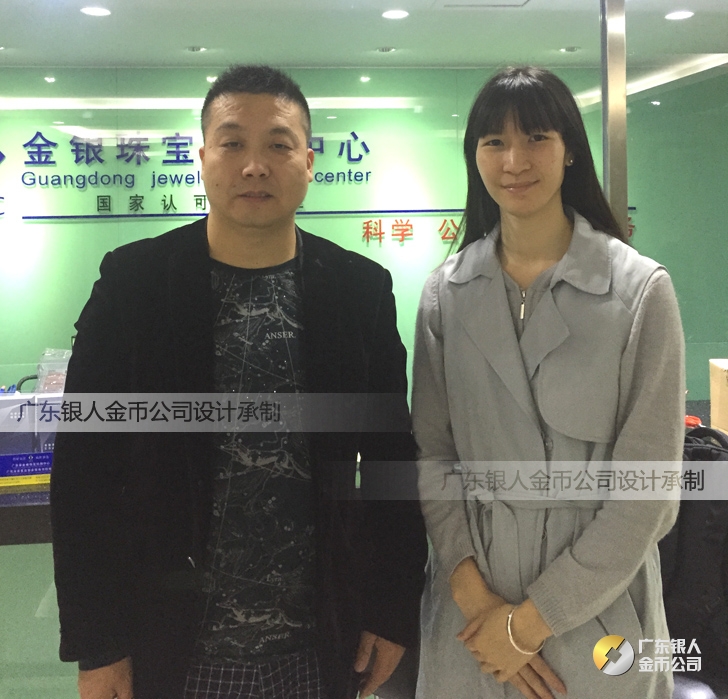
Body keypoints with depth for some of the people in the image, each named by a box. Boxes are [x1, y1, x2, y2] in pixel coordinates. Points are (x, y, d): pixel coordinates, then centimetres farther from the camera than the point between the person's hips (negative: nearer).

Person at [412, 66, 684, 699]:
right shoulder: (446, 291, -1)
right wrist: (473, 592, -11)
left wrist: (532, 620, -11)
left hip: (595, 600, -2)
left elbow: (648, 485, -11)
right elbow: (431, 452, 0)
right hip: (471, 598, 3)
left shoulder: (641, 289, -10)